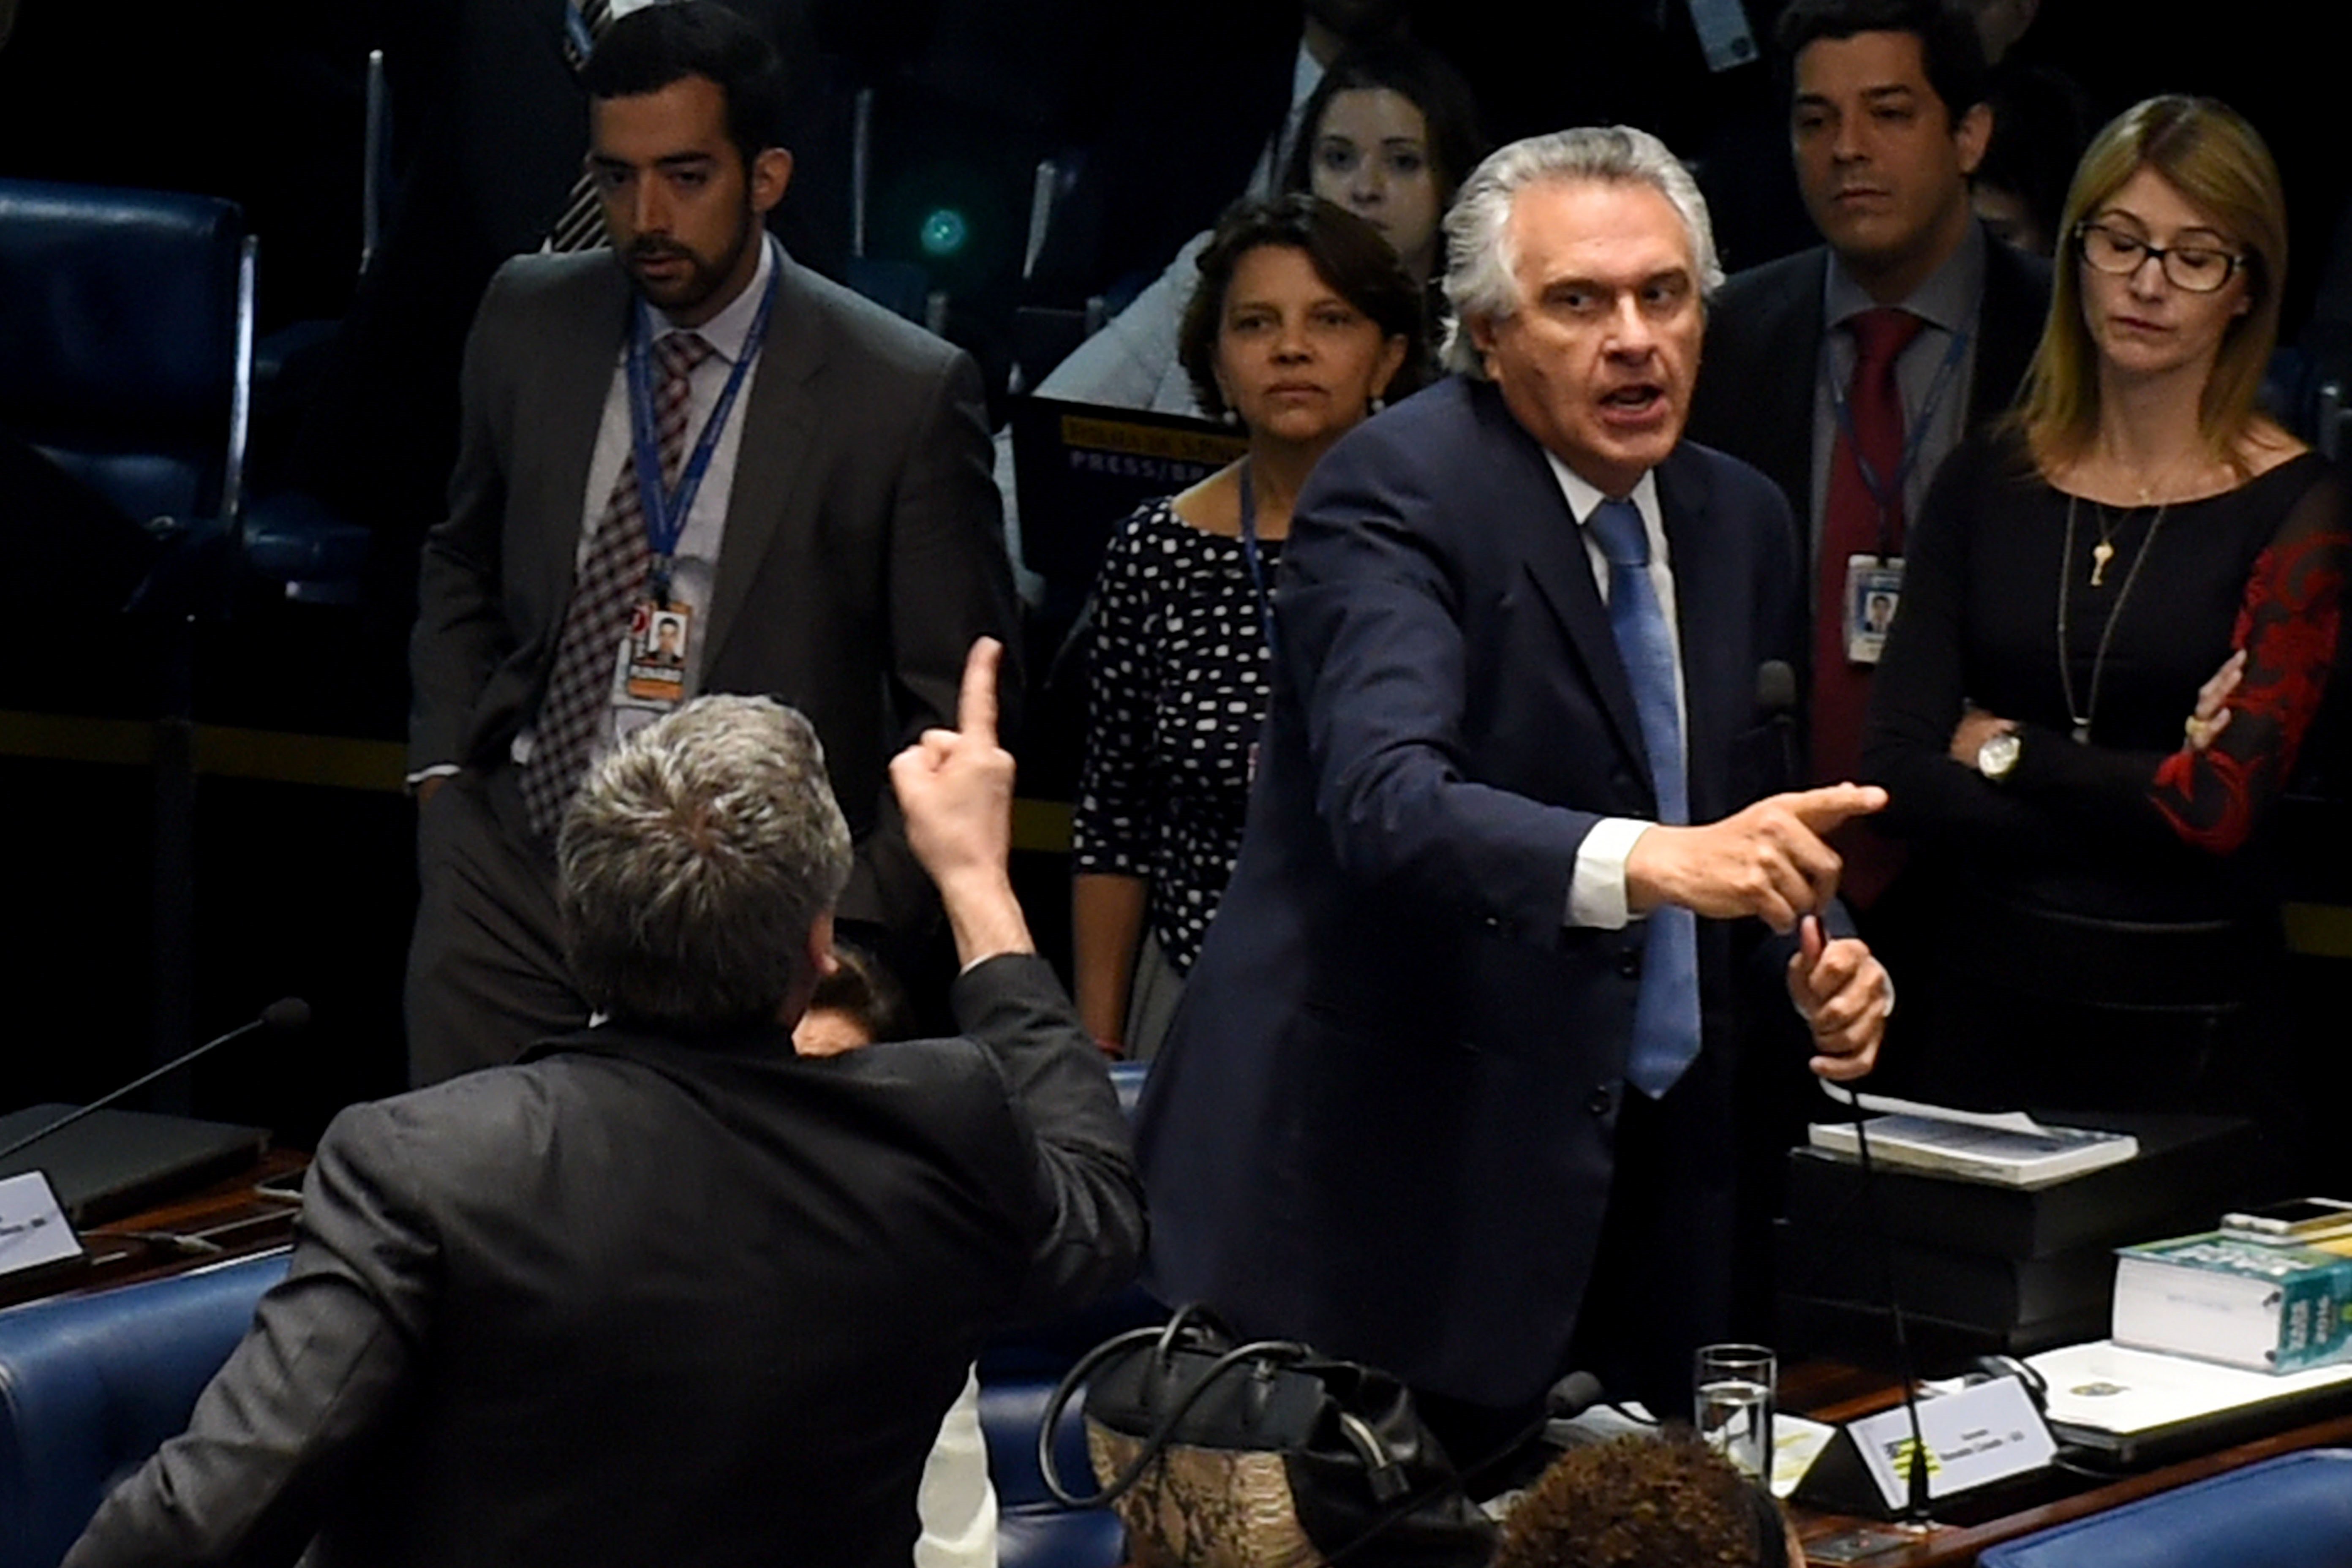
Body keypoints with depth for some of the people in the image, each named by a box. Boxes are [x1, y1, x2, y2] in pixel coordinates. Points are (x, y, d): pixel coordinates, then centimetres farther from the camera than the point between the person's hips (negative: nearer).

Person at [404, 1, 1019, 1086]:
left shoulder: (904, 393, -9)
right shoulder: (529, 321, 3)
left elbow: (954, 707, -2)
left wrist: (854, 926, -8)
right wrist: (443, 769, 8)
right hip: (510, 869, 3)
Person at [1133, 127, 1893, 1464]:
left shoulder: (1742, 521, 11)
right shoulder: (1396, 492, -11)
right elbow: (1386, 801, -28)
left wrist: (1820, 954, -1)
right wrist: (1650, 860, -42)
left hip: (1640, 1195, 7)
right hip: (1387, 1190, -6)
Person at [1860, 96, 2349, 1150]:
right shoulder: (1986, 484, 6)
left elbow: (2222, 803, -14)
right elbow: (1896, 770, -4)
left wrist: (2004, 750, -4)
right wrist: (2138, 799, -12)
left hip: (2189, 1029, -3)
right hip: (1984, 1007, 3)